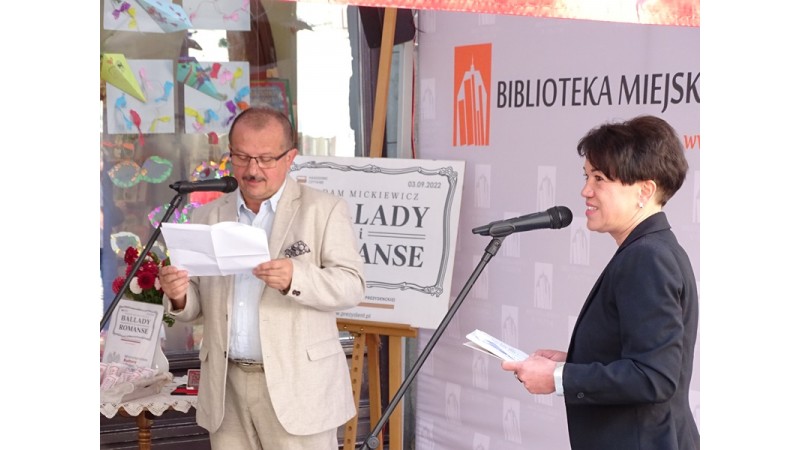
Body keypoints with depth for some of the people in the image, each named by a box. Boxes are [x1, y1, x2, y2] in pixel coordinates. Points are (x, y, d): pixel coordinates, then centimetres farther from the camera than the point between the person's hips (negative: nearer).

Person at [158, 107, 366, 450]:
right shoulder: (208, 217, 13)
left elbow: (352, 285, -9)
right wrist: (178, 295, -10)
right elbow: (196, 305, 14)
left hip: (298, 384, -4)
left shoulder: (324, 209, 0)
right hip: (227, 387, 4)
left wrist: (295, 278, -26)